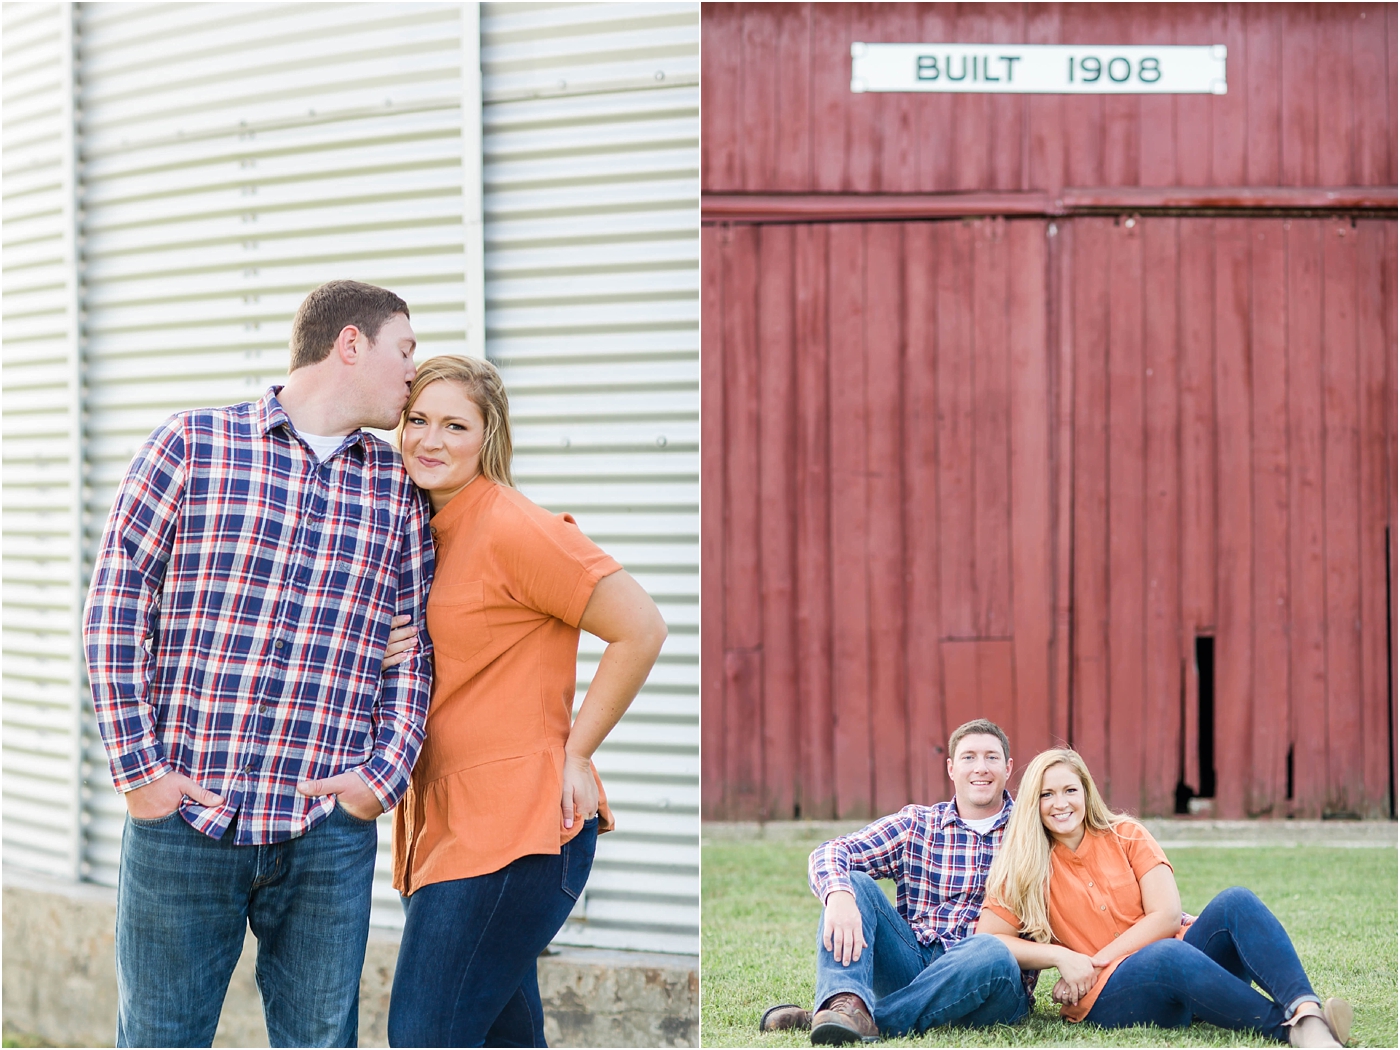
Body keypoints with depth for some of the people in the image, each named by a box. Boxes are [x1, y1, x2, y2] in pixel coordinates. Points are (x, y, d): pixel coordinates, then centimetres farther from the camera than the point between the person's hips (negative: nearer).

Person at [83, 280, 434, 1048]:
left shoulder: (399, 491, 13)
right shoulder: (193, 445, 2)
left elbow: (413, 650, 13)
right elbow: (116, 601, -1)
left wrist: (388, 771, -2)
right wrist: (136, 766, -7)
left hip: (330, 834, 3)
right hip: (184, 814, -3)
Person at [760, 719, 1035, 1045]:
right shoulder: (915, 825, 10)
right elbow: (828, 853, -3)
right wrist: (839, 895, -27)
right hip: (912, 964, 2)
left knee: (992, 955, -36)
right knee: (852, 883, -16)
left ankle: (876, 1021, -36)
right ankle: (848, 1005, -42)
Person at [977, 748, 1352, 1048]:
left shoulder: (1126, 836, 9)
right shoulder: (1026, 868, 6)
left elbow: (1166, 915, -2)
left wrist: (1092, 964, -9)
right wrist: (1062, 957, -15)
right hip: (1106, 998, -3)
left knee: (1235, 902, -24)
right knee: (1168, 955, -37)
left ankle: (1306, 1011, -49)